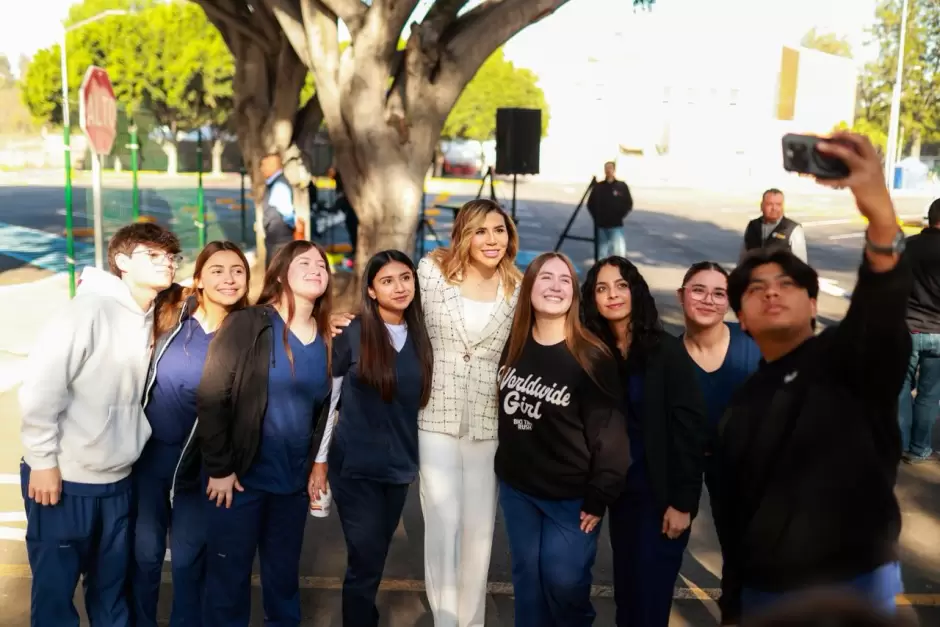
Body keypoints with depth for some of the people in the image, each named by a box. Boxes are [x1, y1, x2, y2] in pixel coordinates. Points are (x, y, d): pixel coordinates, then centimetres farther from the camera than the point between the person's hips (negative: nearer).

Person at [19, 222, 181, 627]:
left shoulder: (154, 319, 6)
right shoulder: (91, 308, -15)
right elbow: (40, 385, -18)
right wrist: (44, 460, -16)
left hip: (118, 480, 6)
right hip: (65, 478, -6)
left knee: (111, 588, 18)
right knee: (54, 591, 8)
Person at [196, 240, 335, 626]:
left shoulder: (328, 339, 6)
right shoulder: (246, 325, -9)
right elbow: (211, 397, -13)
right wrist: (219, 468, -15)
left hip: (295, 480, 5)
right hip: (242, 475, -4)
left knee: (284, 575, 16)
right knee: (230, 576, 7)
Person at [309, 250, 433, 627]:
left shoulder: (421, 337, 2)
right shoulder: (352, 334, -9)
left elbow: (423, 402, 10)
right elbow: (325, 398, -4)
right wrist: (319, 461, -3)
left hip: (400, 466, 4)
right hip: (355, 465, -4)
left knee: (375, 558, 16)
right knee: (365, 560, -2)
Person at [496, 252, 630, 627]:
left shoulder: (591, 356, -16)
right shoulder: (511, 346, 0)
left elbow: (608, 431, -15)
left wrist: (598, 497, -14)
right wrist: (503, 467, 11)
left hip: (572, 495, -4)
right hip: (517, 488, 5)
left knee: (564, 580, -1)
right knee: (527, 577, 13)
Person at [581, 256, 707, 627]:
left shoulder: (666, 351, -12)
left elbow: (690, 427, -13)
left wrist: (683, 501, -15)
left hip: (662, 493, -4)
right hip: (621, 491, 5)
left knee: (650, 596, 2)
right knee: (625, 590, 16)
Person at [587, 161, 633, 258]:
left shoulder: (622, 186, 1)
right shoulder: (598, 187, 5)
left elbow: (628, 204, 4)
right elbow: (590, 204, 13)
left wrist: (619, 216, -3)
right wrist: (597, 217, 4)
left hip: (616, 226, -2)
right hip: (601, 225, 2)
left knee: (619, 251, -14)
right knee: (602, 252, 9)